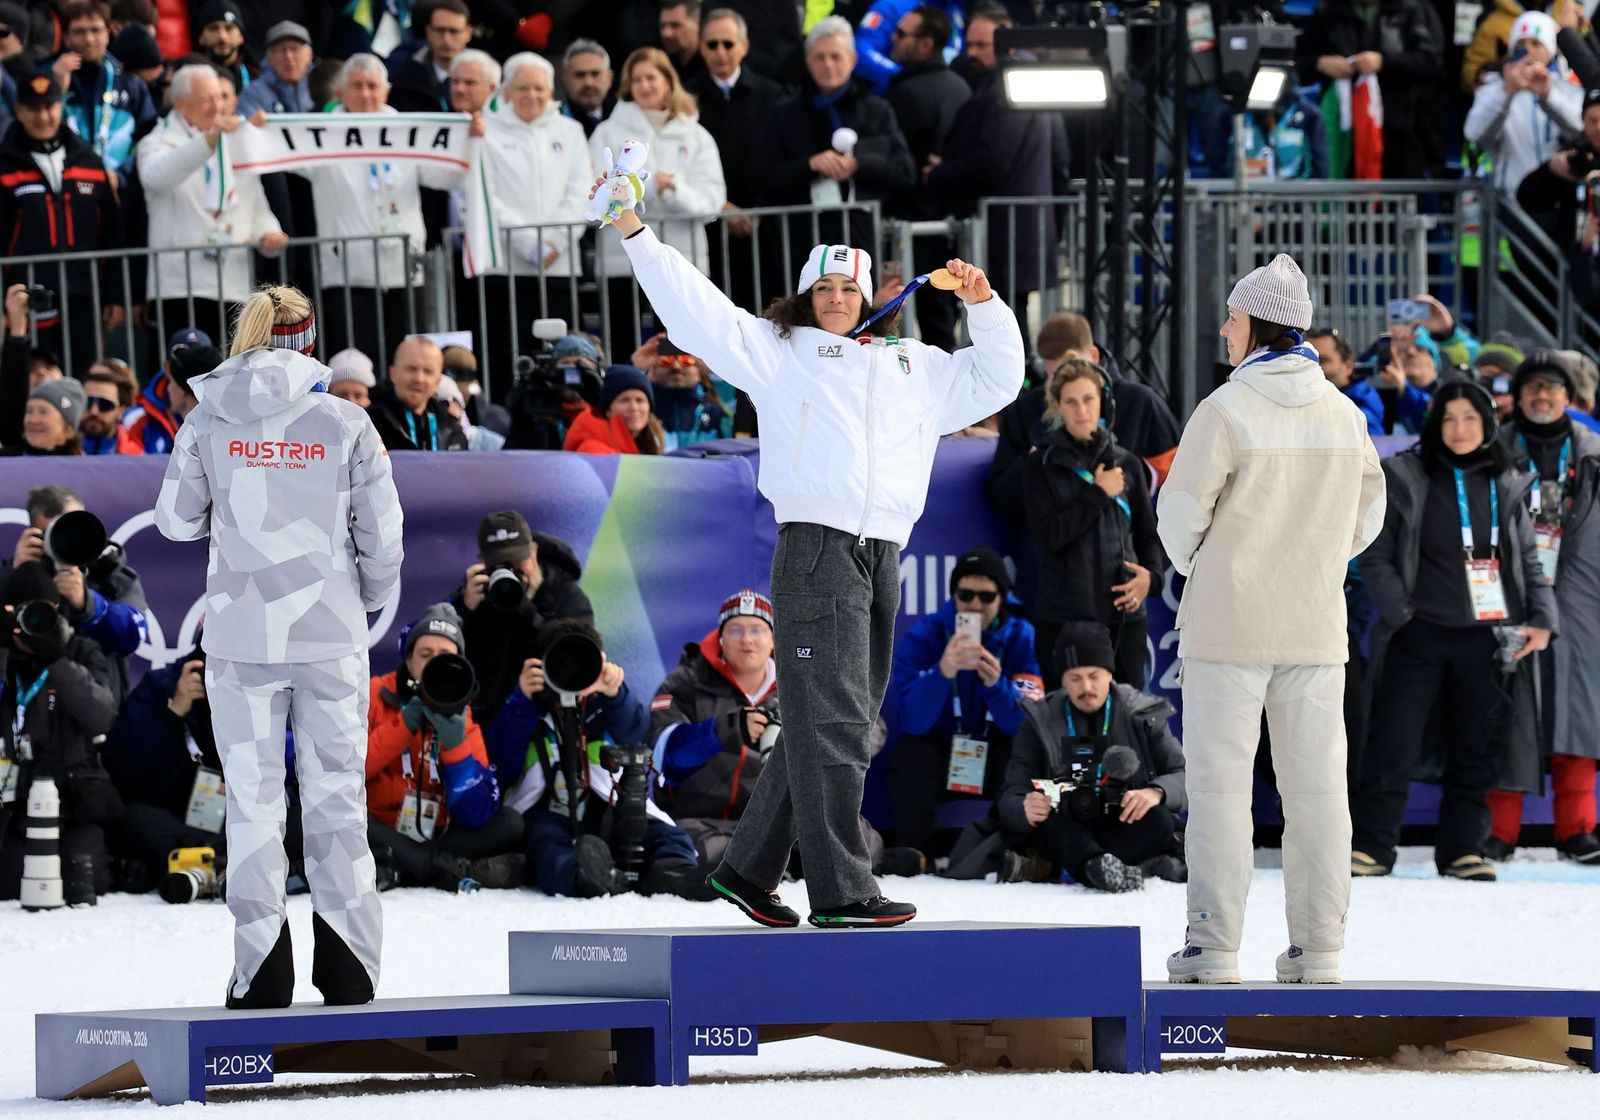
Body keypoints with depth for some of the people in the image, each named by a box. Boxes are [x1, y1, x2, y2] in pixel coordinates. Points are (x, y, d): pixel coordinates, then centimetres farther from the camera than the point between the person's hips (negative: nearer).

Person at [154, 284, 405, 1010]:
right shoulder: (345, 421, -3)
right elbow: (383, 535, -1)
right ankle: (347, 973, 7)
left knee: (252, 801, 5)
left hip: (241, 634, 0)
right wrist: (371, 601, 16)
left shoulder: (210, 420, -2)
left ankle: (262, 976, 3)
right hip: (331, 634, 0)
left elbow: (176, 522, 4)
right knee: (337, 798, 8)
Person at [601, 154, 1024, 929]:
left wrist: (985, 308, 18)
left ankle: (749, 866, 18)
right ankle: (838, 888, -12)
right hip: (815, 549, -6)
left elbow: (996, 380, 32)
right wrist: (634, 234, 1)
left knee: (832, 724, 8)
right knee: (830, 722, -10)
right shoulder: (779, 350, 10)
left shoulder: (916, 367, 24)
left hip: (881, 557, 6)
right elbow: (696, 311, 6)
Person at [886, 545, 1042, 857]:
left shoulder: (1022, 637, -10)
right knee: (909, 753, -32)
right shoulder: (923, 637, -13)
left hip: (994, 761, 0)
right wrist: (942, 673, -41)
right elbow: (910, 721, -24)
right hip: (938, 754, 0)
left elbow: (1027, 725, -18)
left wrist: (997, 685, -37)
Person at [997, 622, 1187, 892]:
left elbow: (1184, 775, 1)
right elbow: (1010, 798, 0)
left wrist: (1156, 792, -24)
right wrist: (1025, 810, -26)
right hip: (1067, 838, -1)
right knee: (1051, 824, -36)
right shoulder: (1040, 722, 8)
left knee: (1160, 820, -30)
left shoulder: (1143, 715, 8)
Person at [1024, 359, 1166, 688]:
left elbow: (1149, 535, 15)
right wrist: (1099, 494, -6)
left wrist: (1152, 575, -5)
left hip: (1122, 615, 2)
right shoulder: (1041, 467, 5)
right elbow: (1050, 535, -8)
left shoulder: (1127, 464, 12)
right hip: (1061, 617, -2)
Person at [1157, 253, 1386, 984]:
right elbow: (1365, 518, 12)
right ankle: (1318, 945, 4)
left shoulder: (1226, 412, -13)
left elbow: (1180, 518, -10)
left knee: (1220, 778, -1)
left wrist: (1194, 568, 11)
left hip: (1229, 622, -4)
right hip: (1314, 623, 4)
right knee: (1315, 780, 6)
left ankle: (1213, 945, -4)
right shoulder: (1343, 415, 4)